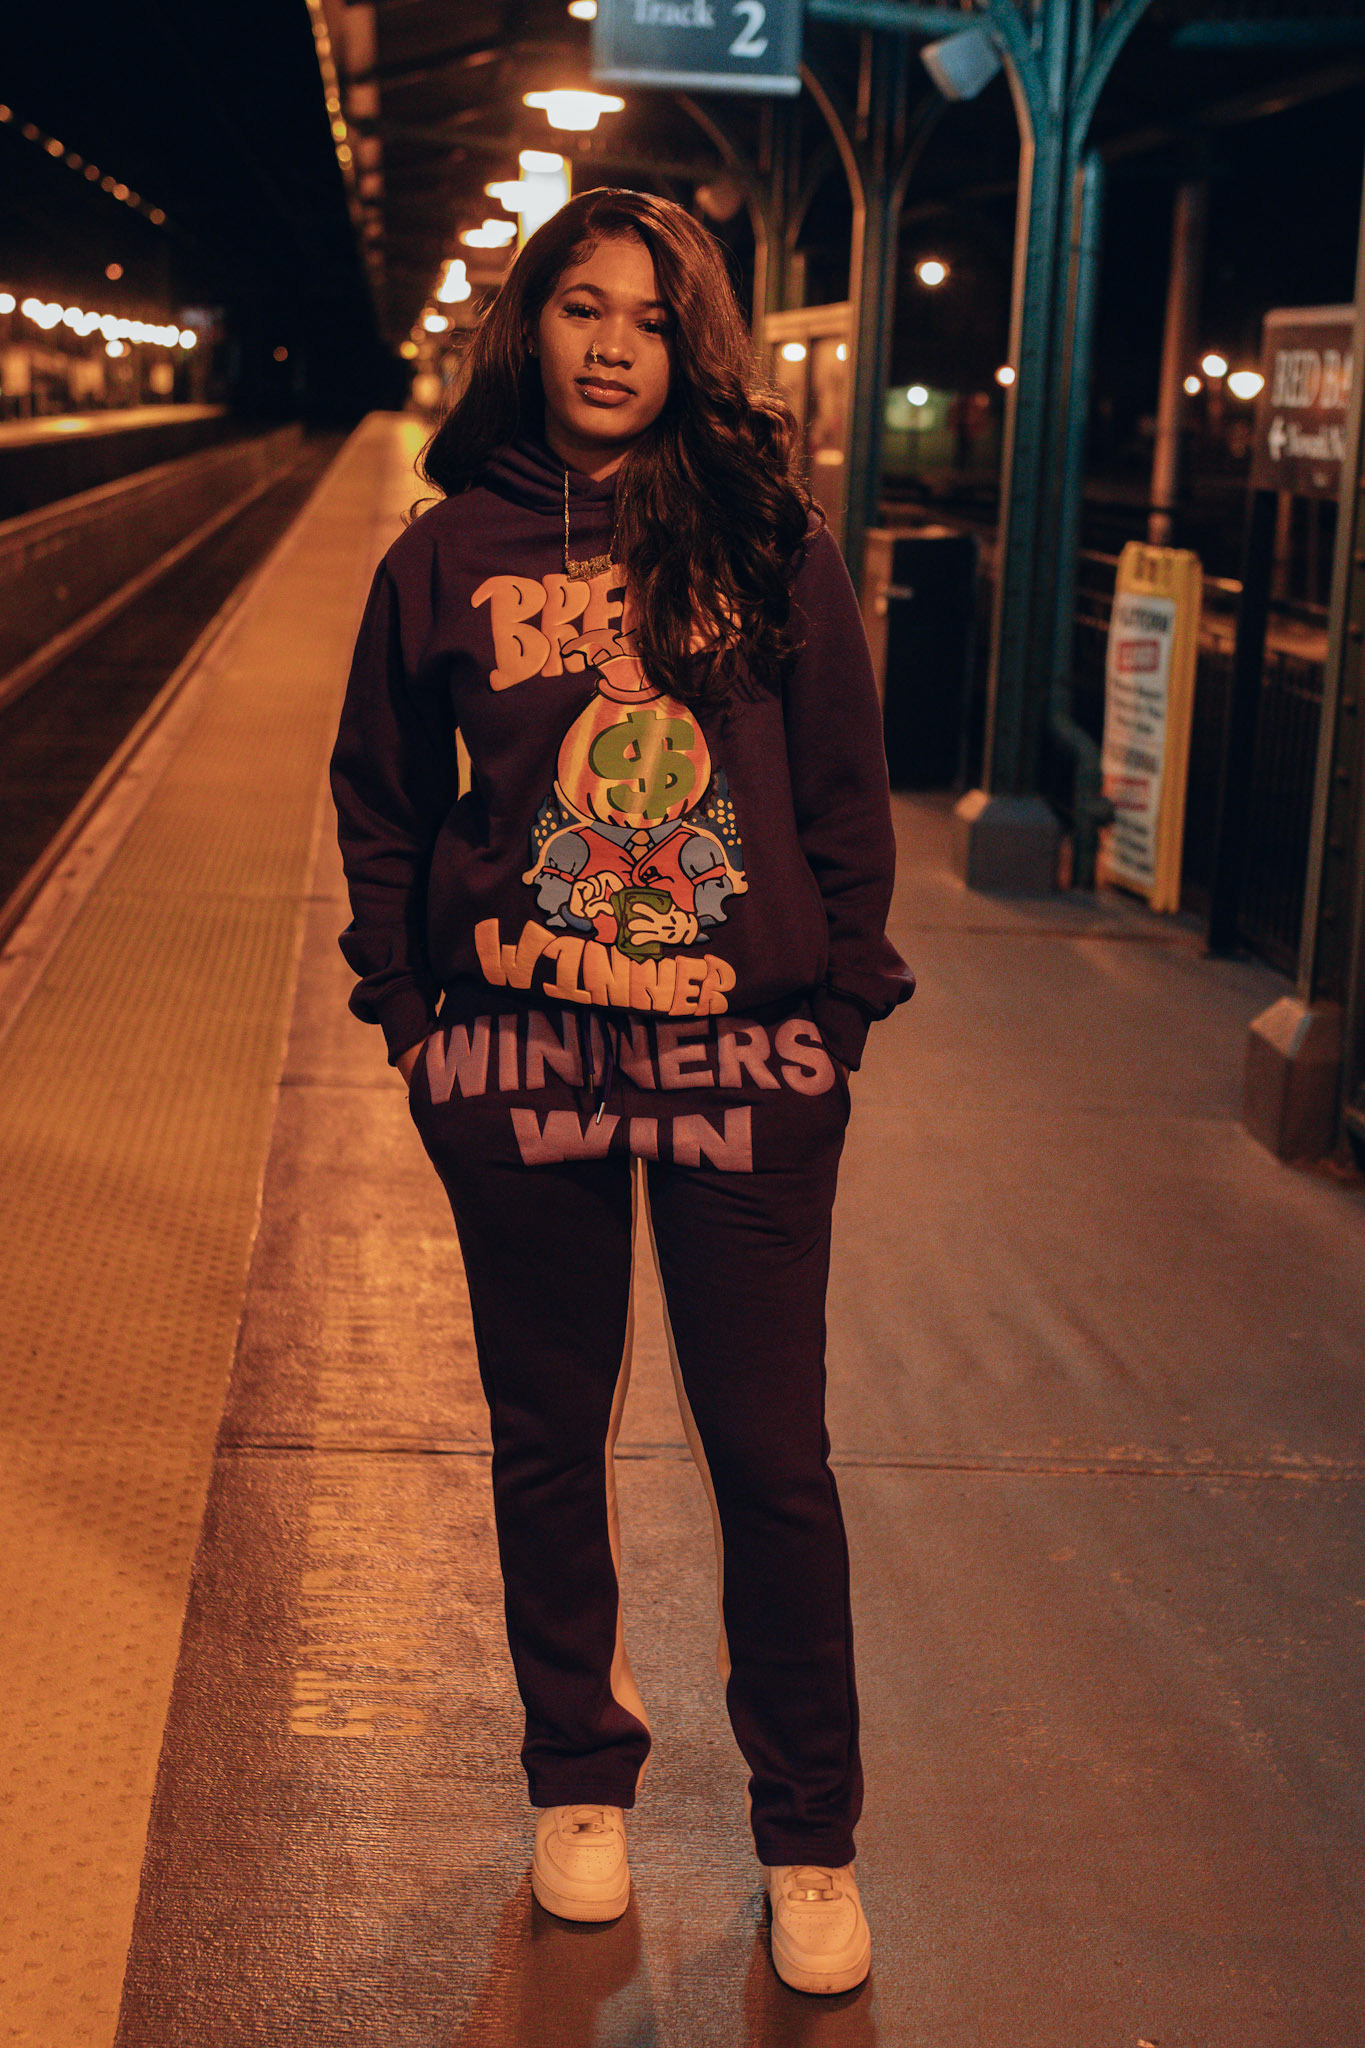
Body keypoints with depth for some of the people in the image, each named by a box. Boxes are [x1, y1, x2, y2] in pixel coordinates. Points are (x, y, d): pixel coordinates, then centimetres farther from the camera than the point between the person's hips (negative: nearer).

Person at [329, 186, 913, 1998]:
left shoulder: (767, 539, 1)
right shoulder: (450, 553, 4)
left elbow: (848, 788, 5)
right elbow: (382, 803, 10)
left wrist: (848, 1002, 3)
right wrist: (410, 1015, 4)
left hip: (749, 1063, -1)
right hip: (524, 1058, 1)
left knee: (774, 1459, 4)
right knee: (549, 1441, 13)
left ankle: (811, 1844, 22)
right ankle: (581, 1783, 34)